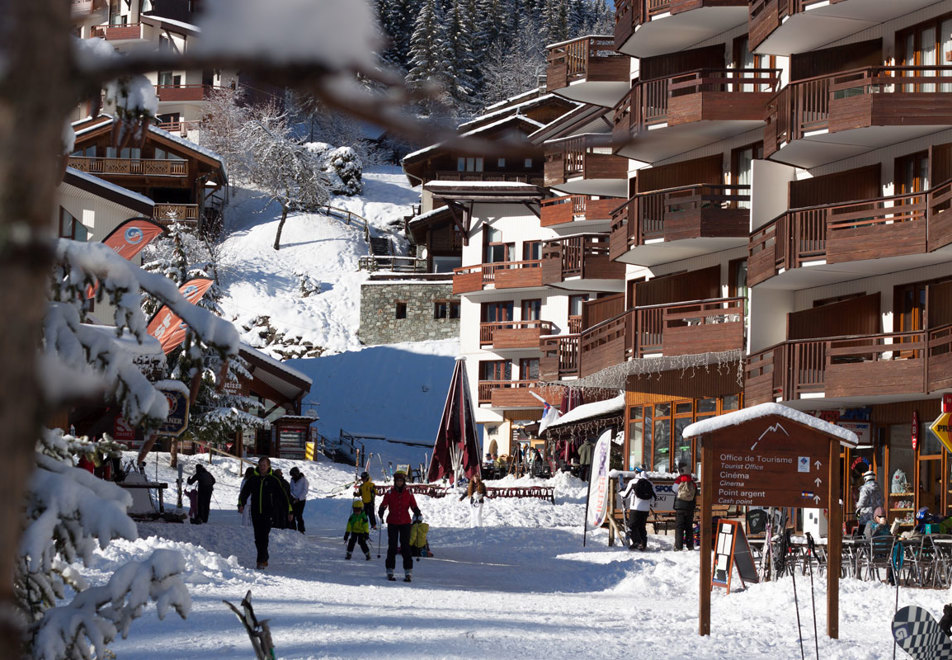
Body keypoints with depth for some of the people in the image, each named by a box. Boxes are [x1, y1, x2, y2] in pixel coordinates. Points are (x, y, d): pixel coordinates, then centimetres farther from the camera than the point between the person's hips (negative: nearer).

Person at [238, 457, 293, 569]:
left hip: (268, 512, -4)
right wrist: (241, 504, -8)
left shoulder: (273, 480, 0)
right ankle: (264, 559, 20)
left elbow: (283, 495, 4)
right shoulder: (253, 479, 8)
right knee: (258, 538, 6)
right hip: (255, 512, 4)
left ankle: (261, 561, -17)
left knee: (264, 537, -14)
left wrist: (289, 510, 2)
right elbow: (244, 492, 9)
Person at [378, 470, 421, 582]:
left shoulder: (408, 494, 3)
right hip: (392, 523, 0)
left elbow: (414, 506, 3)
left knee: (405, 547, -5)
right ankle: (390, 571, 8)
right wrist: (381, 512, -24)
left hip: (405, 523, 0)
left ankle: (408, 572, -3)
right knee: (392, 547, 1)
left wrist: (417, 512, -18)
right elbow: (383, 505, -4)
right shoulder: (390, 493, 2)